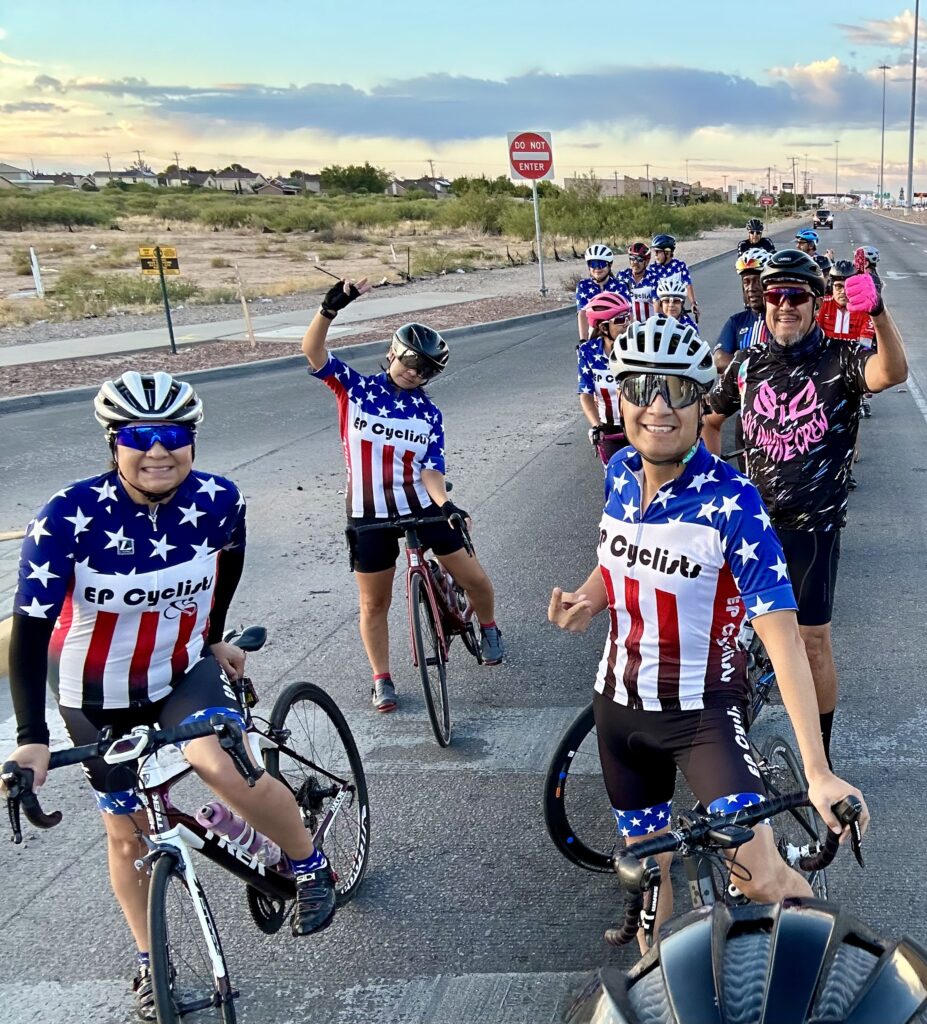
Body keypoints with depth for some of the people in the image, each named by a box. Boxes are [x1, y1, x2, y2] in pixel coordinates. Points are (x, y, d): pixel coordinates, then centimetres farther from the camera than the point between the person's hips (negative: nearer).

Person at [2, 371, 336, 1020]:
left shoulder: (219, 501, -20)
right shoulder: (69, 516, -28)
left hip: (184, 671, 0)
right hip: (98, 694, 0)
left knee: (223, 768, -29)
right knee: (129, 833, 12)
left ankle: (311, 867, -2)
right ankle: (150, 963, 37)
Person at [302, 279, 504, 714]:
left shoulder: (429, 413, 1)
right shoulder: (355, 388, -4)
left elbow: (430, 468, -6)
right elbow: (312, 351, -15)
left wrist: (445, 504, -26)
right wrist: (330, 307, -31)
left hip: (422, 507, 2)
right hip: (370, 516, -1)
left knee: (474, 578, 4)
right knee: (374, 601, 7)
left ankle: (488, 628, 35)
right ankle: (382, 679, 25)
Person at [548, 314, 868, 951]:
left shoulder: (731, 502, -22)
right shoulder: (621, 472, -5)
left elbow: (783, 637, -27)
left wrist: (818, 771, -33)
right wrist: (588, 600, -6)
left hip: (702, 708, -5)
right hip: (621, 700, 5)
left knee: (763, 879, -19)